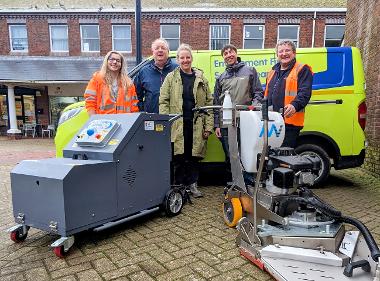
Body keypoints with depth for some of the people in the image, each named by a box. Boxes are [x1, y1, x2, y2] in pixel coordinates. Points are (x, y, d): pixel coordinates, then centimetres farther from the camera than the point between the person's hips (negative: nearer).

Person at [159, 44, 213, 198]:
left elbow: (209, 102, 8)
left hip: (196, 125, 2)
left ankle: (192, 184, 21)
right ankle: (178, 185, 16)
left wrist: (208, 126, 1)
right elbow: (163, 101, 2)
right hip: (177, 125, -2)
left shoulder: (201, 78, 12)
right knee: (178, 156, 2)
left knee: (194, 156, 7)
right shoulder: (171, 78, 7)